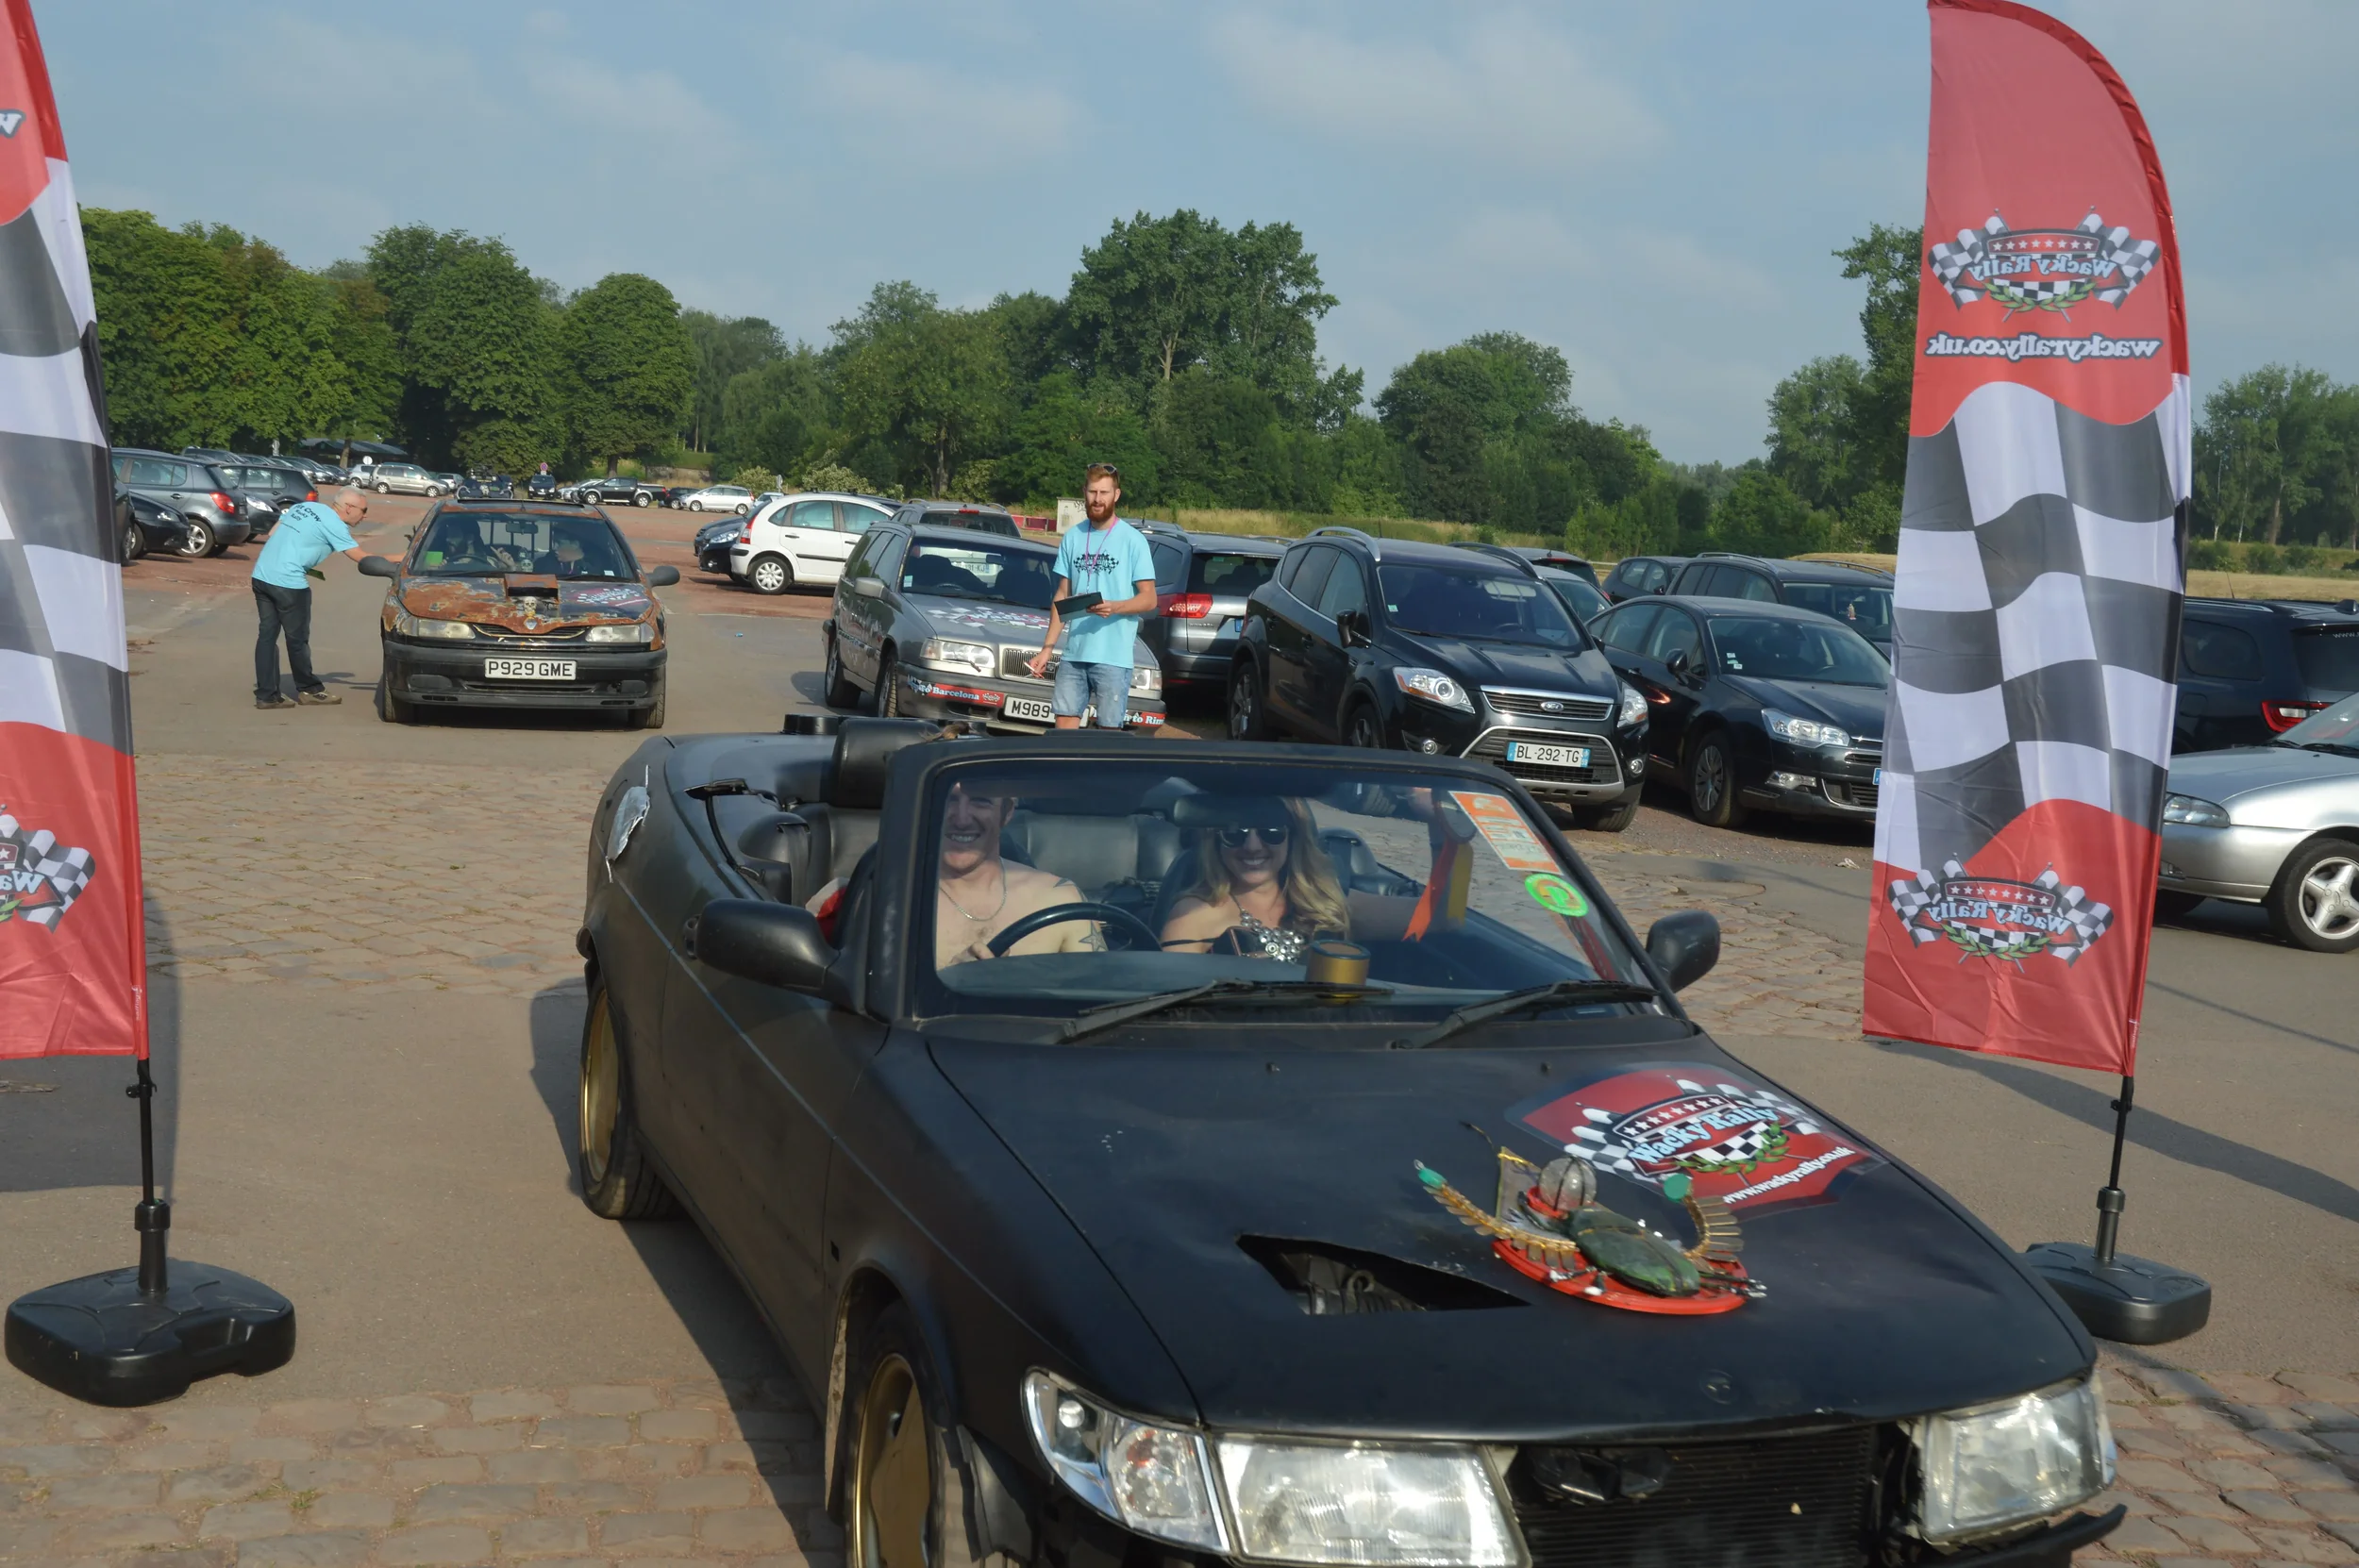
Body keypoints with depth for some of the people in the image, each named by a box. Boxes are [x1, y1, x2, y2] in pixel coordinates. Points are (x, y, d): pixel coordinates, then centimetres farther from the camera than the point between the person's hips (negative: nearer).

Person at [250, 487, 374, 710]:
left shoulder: (304, 506, 15)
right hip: (287, 583, -8)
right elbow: (362, 558, -6)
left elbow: (272, 535, 17)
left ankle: (266, 694, 12)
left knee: (268, 634, 10)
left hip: (261, 575, 8)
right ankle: (309, 690, 21)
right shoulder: (335, 525, -7)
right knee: (297, 639, 7)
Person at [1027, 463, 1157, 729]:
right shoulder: (1072, 537, 12)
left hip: (1114, 656, -4)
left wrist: (1113, 607, -23)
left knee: (1108, 732, -1)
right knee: (1064, 726, 4)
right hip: (1074, 654, 5)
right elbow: (1062, 596, 16)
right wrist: (1047, 647, 10)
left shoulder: (1132, 540, -3)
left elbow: (1149, 599, -4)